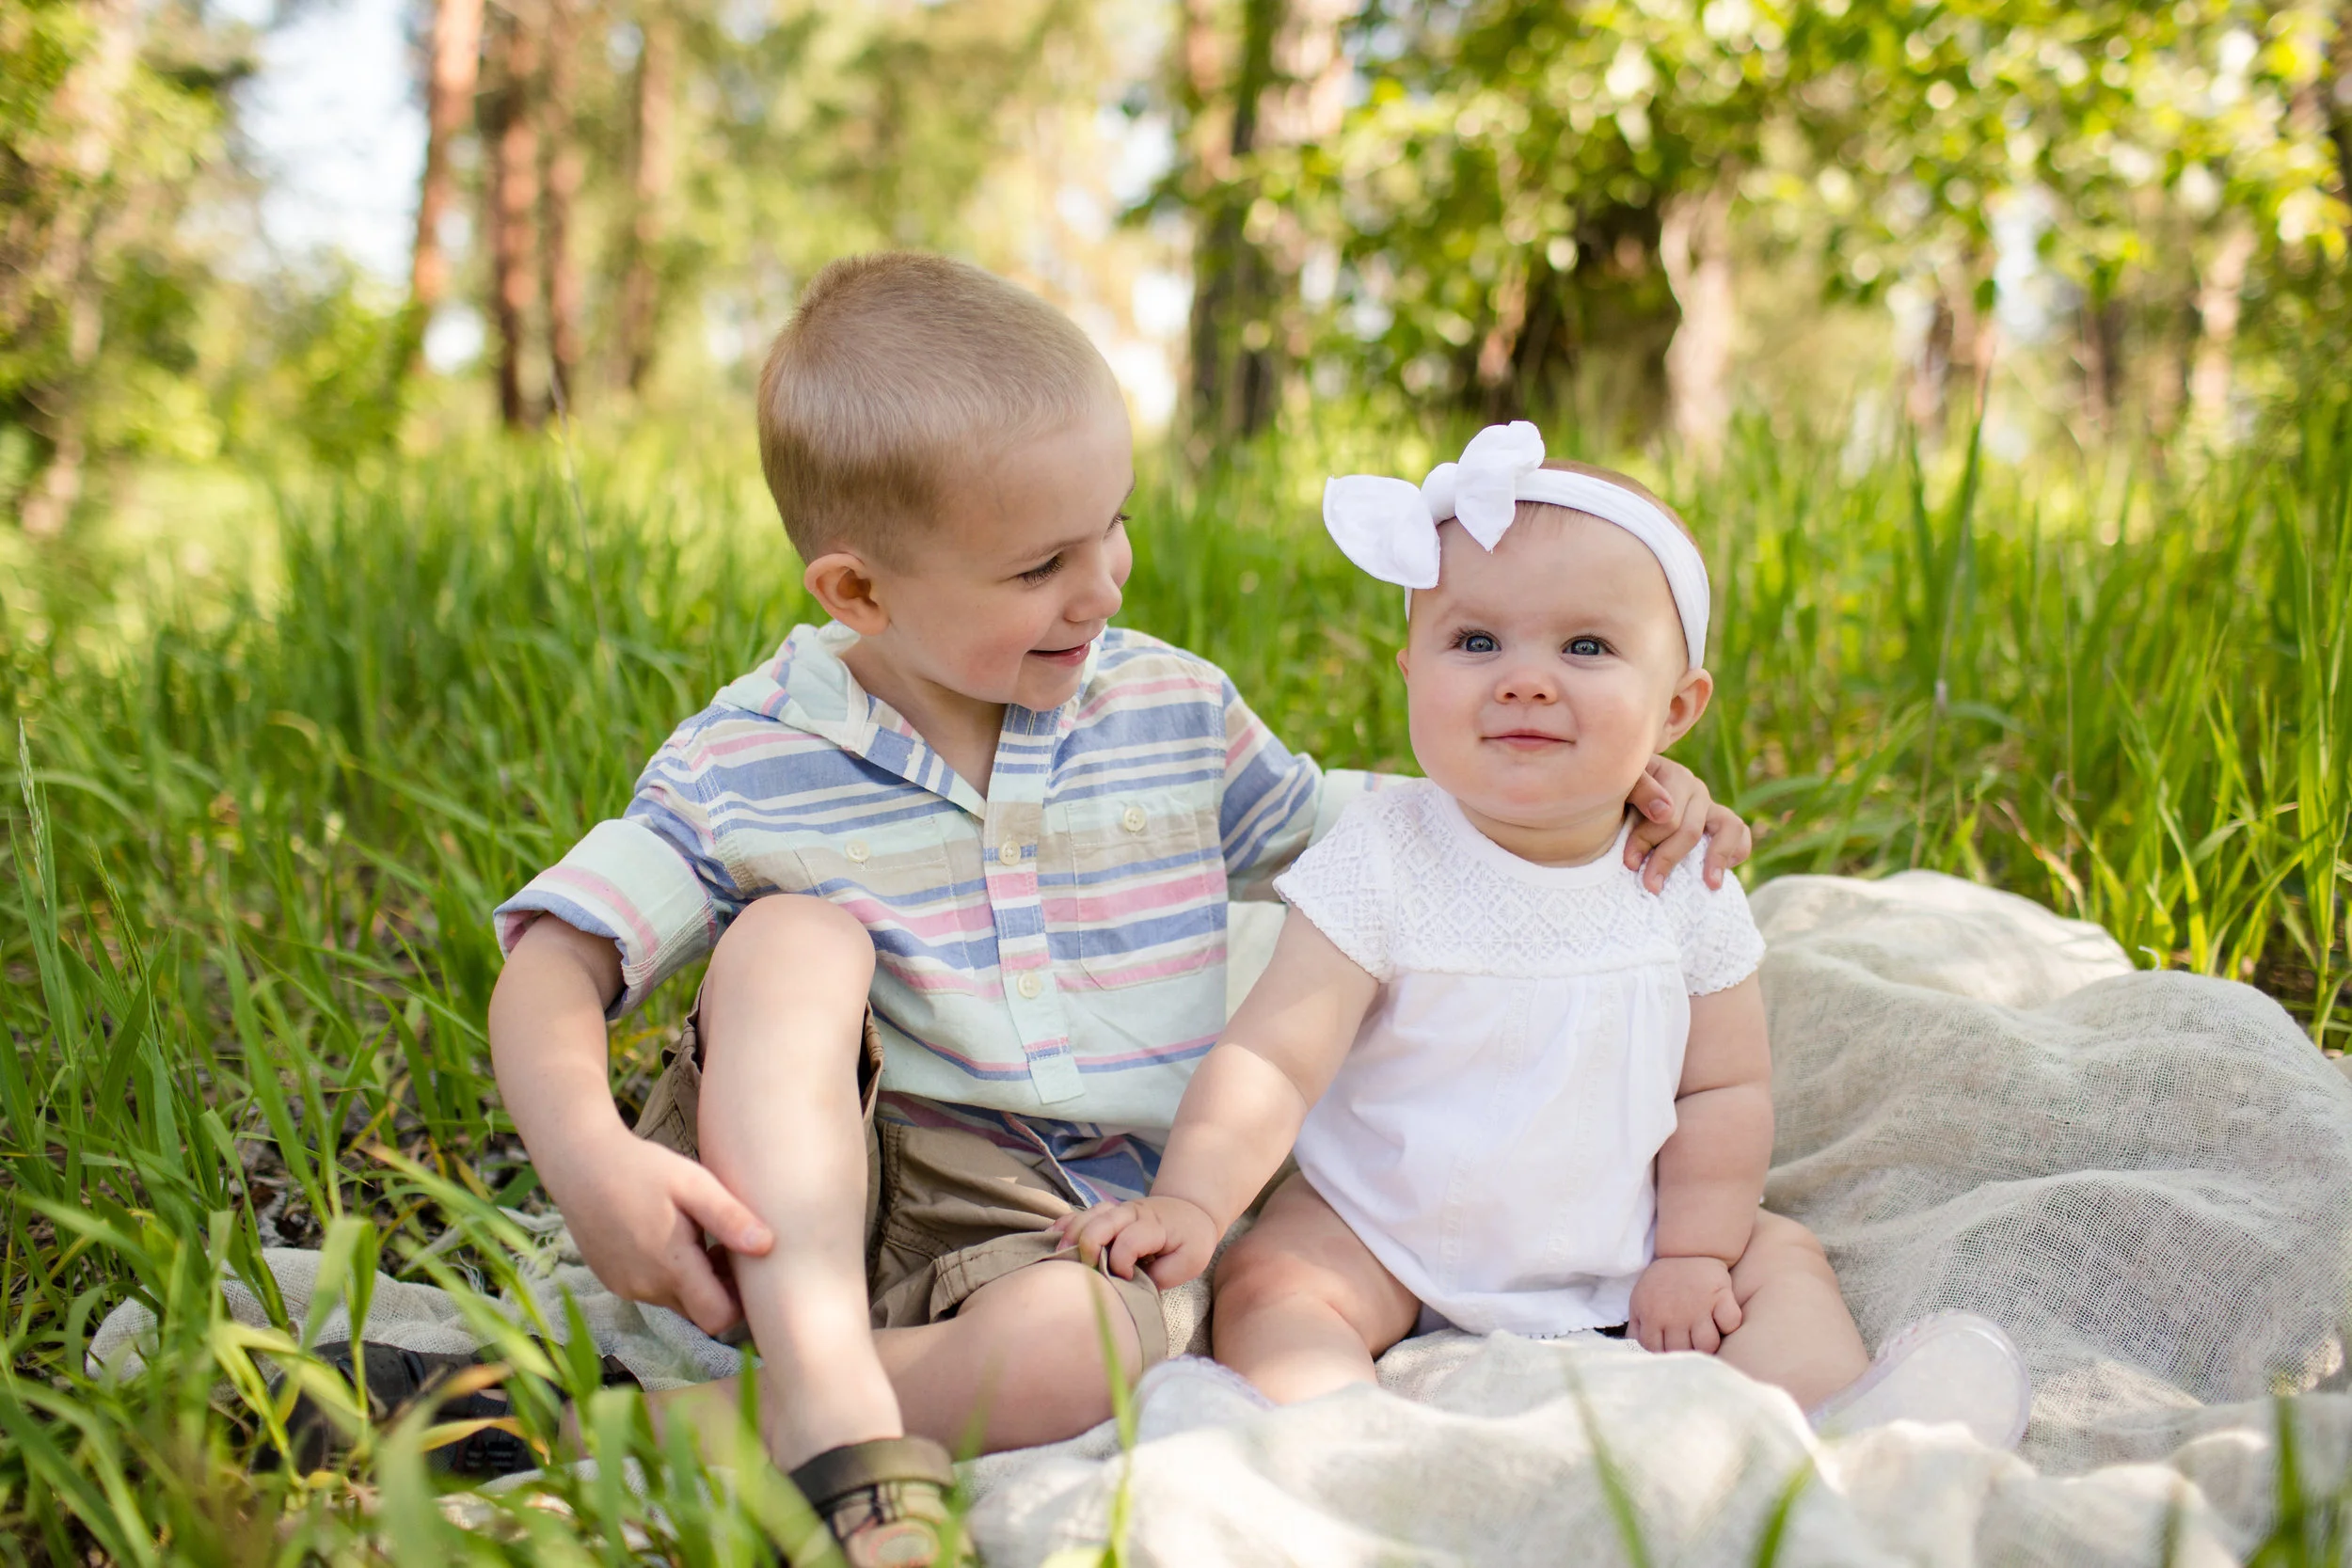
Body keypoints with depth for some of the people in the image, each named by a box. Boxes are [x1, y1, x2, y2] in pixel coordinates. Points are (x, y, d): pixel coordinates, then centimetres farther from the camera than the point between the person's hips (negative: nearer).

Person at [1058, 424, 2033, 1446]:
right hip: (1388, 1233, -3)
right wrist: (1190, 1202, -35)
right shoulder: (1379, 864, -17)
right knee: (1267, 1283, -25)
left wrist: (1691, 1255, -6)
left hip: (1617, 1245, 3)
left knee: (1781, 1258, -6)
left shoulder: (1685, 884, -7)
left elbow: (1725, 1087, 1)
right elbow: (1274, 1061, -22)